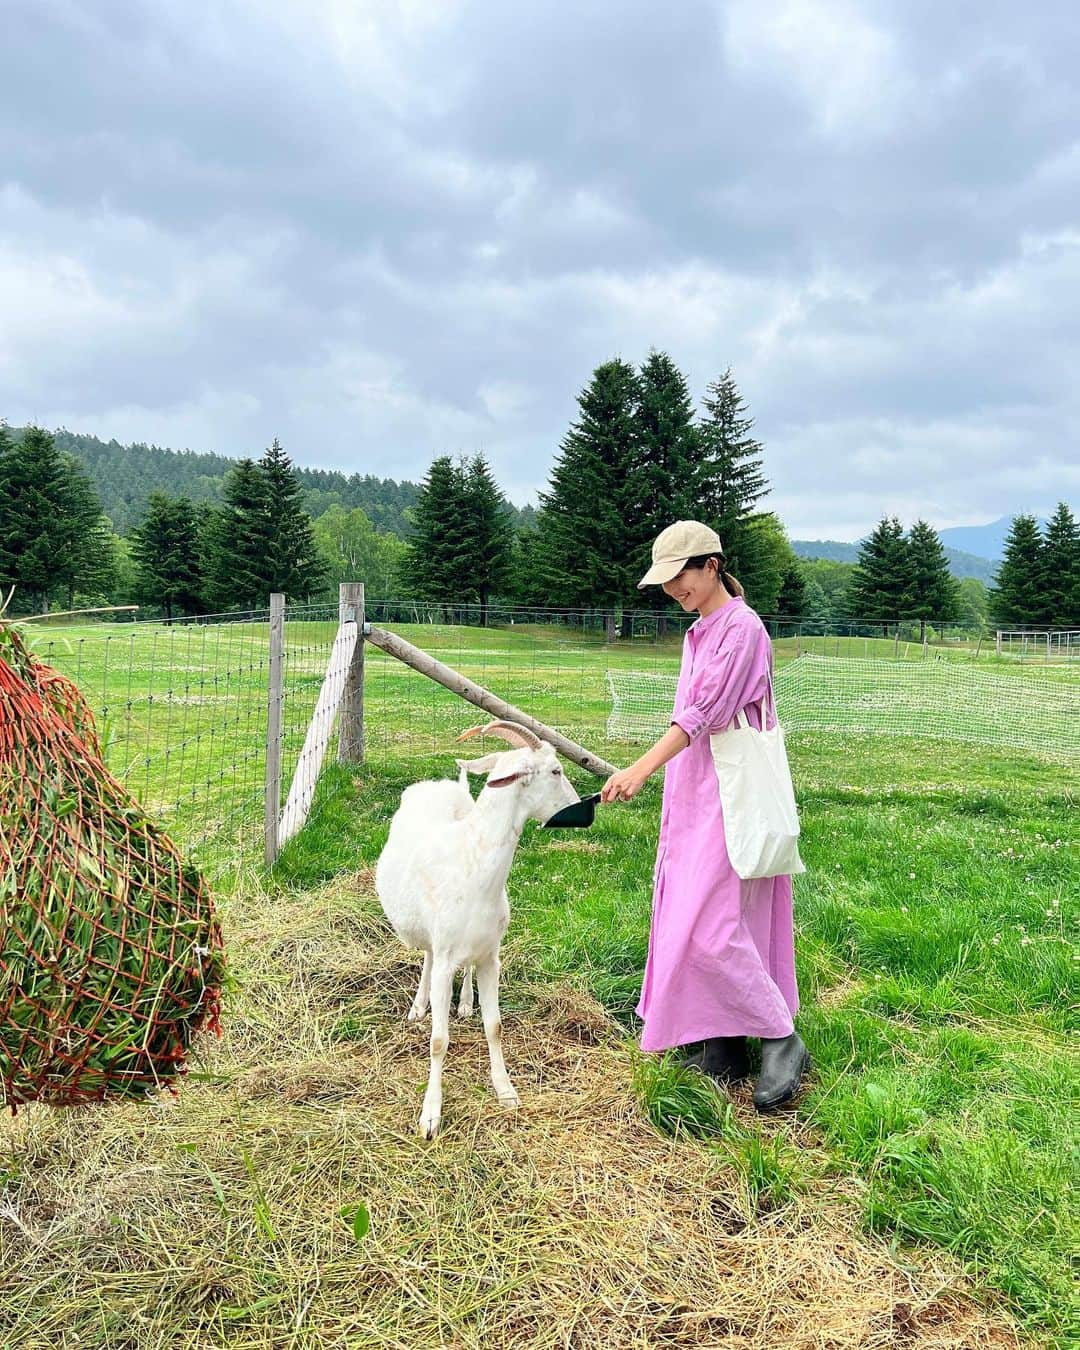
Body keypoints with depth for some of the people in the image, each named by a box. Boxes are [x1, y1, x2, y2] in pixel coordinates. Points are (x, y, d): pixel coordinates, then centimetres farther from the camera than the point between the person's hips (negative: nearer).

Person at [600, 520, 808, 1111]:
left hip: (730, 792, -9)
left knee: (711, 926, -10)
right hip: (693, 794, 9)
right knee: (690, 921, 10)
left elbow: (704, 712, -22)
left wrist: (643, 768, -31)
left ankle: (781, 1040, 5)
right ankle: (724, 1047, 19)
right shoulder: (699, 633, 15)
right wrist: (652, 771, 17)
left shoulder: (742, 628, -13)